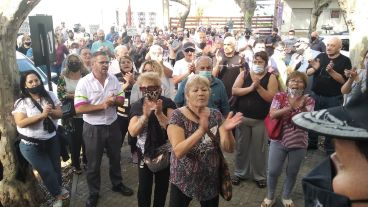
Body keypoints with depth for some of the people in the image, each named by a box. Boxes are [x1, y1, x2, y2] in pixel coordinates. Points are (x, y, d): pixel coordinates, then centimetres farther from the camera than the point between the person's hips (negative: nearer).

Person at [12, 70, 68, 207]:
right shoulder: (21, 102, -13)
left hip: (52, 139, 4)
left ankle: (59, 187, 50)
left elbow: (59, 114, -4)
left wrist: (51, 111, -26)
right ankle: (58, 195, 32)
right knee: (46, 171, 7)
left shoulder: (50, 96, -1)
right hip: (31, 145, -4)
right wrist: (42, 115, -30)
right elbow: (21, 123, -23)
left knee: (56, 166, 21)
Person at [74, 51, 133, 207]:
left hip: (112, 125, 4)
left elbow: (121, 101, 3)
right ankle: (93, 193, 31)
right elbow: (79, 108, -21)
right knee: (93, 163, 11)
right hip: (93, 128, -4)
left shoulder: (114, 79, -1)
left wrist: (114, 101, -20)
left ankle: (117, 184, 43)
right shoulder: (84, 82, -15)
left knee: (115, 158, 21)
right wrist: (102, 105, -26)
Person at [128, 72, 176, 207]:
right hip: (144, 153, 1)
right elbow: (133, 132, -13)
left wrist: (159, 113, -31)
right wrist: (145, 115, -27)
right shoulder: (137, 106, -5)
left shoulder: (168, 103, -11)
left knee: (162, 185, 15)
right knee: (144, 187, 5)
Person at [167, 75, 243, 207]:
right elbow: (178, 152, -25)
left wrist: (227, 130, -27)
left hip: (211, 180, 3)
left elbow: (228, 149, -7)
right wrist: (202, 130, -37)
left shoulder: (216, 115, -2)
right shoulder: (178, 116, -14)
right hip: (184, 181, -3)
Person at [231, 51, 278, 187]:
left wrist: (258, 87, -20)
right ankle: (240, 173, 29)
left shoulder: (271, 77, -3)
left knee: (259, 149, 8)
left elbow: (271, 98, -12)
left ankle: (259, 176, 25)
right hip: (243, 117, 2)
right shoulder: (244, 74, 3)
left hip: (260, 120, -2)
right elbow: (234, 91, -8)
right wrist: (251, 88, -18)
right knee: (241, 147, 12)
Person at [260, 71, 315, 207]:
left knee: (292, 173, 14)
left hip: (299, 143, 1)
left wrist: (303, 107, -31)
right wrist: (290, 107, -27)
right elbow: (272, 115, -16)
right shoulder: (279, 96, -4)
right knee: (273, 171, 4)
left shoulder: (308, 101, -3)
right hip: (278, 140, -1)